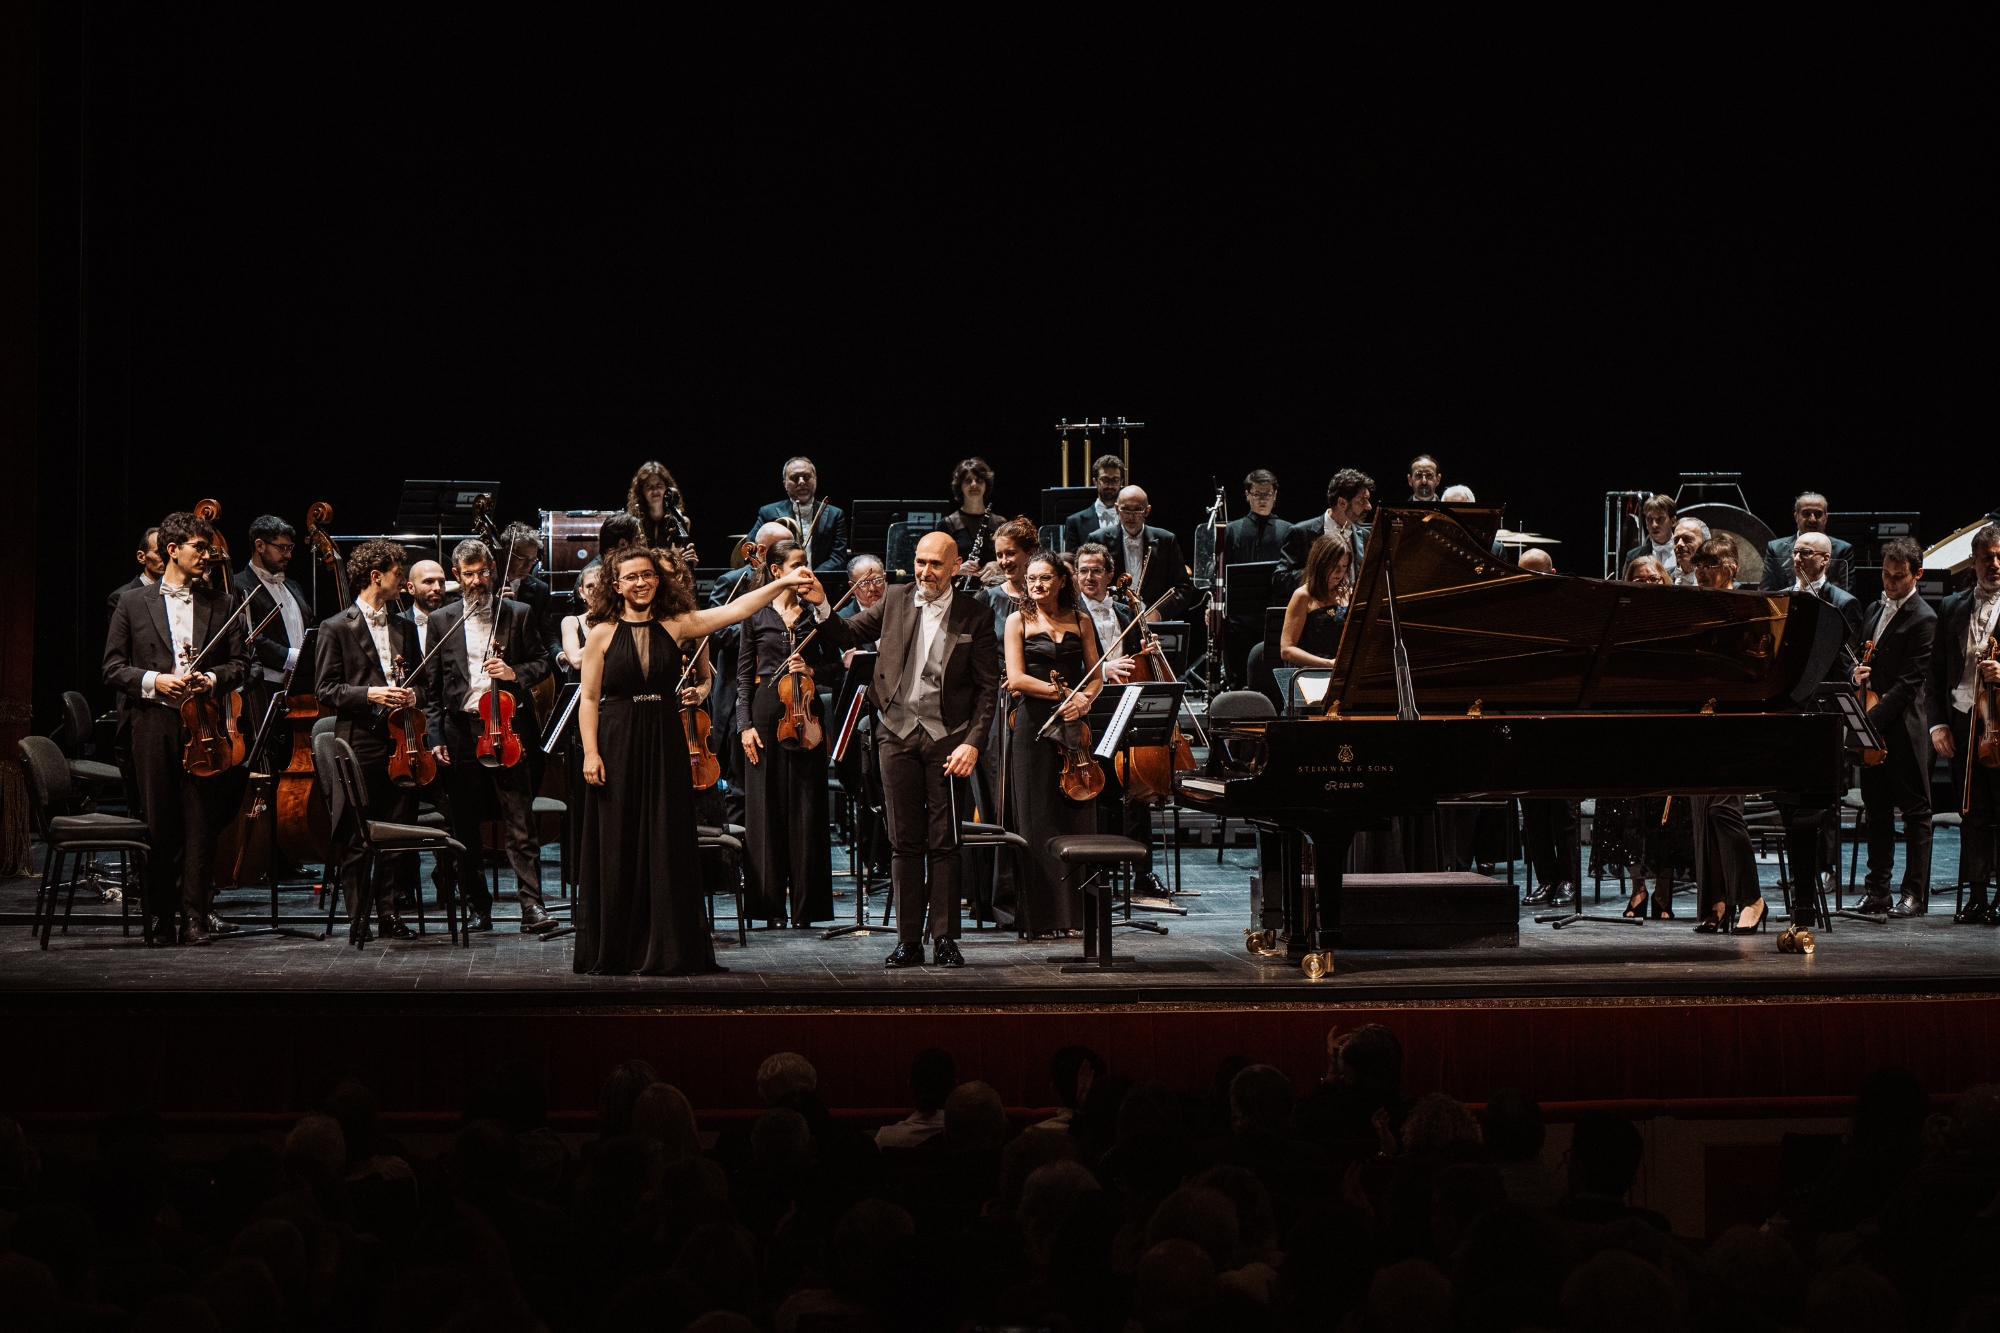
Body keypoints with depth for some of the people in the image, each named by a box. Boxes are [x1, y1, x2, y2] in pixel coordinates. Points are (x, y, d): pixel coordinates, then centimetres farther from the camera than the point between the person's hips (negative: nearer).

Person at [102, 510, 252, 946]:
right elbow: (113, 667, 6)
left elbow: (240, 664, 12)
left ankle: (195, 916, 1)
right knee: (157, 822, 0)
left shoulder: (219, 608, 12)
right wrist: (153, 681, -10)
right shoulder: (133, 604, 8)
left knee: (200, 822, -2)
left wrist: (213, 679, -7)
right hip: (153, 724, -1)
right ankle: (159, 918, 6)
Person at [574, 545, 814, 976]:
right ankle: (609, 953, 9)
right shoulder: (603, 634, 0)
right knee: (616, 848, 2)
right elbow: (589, 698, -1)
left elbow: (734, 611, -3)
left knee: (667, 848, 2)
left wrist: (782, 583, -12)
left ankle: (664, 952, 7)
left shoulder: (676, 626, 4)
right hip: (616, 746, -2)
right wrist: (590, 753, -10)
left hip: (665, 746, 2)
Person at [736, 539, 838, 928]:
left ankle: (805, 904, 3)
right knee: (766, 804, -1)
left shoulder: (815, 613, 8)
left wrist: (812, 670, -10)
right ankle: (770, 902, 5)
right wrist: (745, 724, -4)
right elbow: (744, 674, 5)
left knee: (805, 807, -1)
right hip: (766, 711, -1)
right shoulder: (756, 615, 5)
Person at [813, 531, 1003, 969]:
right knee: (904, 843, 5)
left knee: (944, 843, 0)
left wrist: (972, 742, -11)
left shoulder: (974, 615, 0)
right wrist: (820, 606, -7)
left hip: (947, 738, -2)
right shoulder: (896, 601, 8)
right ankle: (908, 940, 9)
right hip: (898, 735, 2)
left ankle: (945, 939, 6)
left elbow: (988, 686, -2)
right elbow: (845, 635, 12)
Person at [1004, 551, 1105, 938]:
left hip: (1074, 725, 3)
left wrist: (1083, 700, -10)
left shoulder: (1080, 623, 12)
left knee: (1078, 817, -2)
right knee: (1038, 819, -4)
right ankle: (1044, 912, -1)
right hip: (1034, 725, -2)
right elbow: (1016, 679, -5)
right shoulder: (1019, 621, 4)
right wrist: (1064, 693, -12)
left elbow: (1096, 677, 11)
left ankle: (1077, 910, 2)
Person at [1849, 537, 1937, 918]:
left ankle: (1915, 894, 2)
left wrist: (1875, 718, -22)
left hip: (1903, 727, -8)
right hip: (1872, 727, 8)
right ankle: (1877, 890, 16)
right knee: (1877, 810, 11)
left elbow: (1909, 681, -17)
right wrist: (1859, 672, 0)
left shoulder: (1923, 619, -11)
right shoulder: (1874, 609, 14)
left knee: (1915, 811, 0)